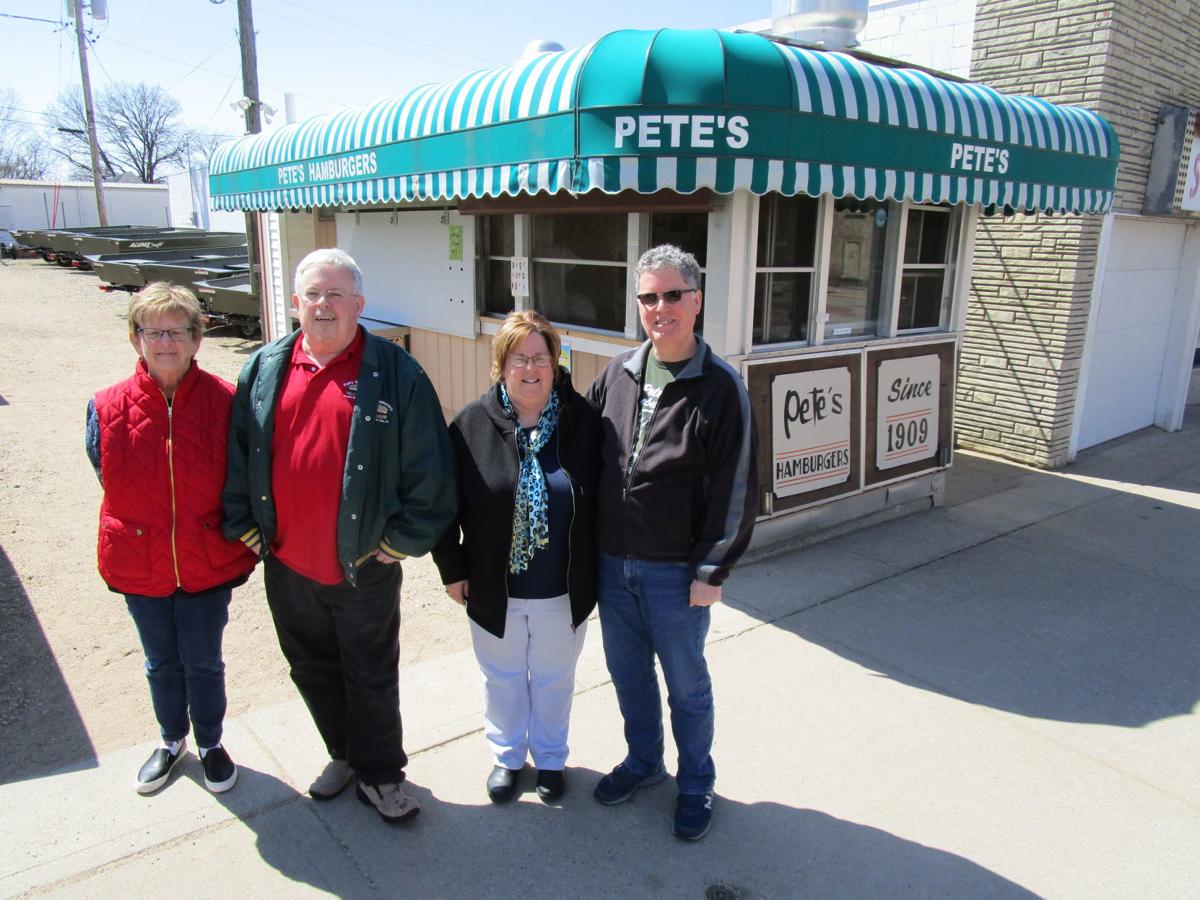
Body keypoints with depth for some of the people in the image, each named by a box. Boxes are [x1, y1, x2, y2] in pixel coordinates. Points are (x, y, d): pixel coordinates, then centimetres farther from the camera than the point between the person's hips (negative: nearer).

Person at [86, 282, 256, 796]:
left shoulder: (223, 402, -13)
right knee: (161, 662, 21)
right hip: (140, 564, 2)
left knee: (204, 663, 14)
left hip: (208, 563, -2)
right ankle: (171, 741, 46)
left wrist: (234, 540, -2)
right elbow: (110, 482, 5)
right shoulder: (108, 407, -10)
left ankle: (210, 744, 39)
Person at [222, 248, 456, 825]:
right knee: (313, 670, 21)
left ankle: (379, 775, 30)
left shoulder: (395, 375, -10)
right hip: (287, 565, 5)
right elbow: (237, 454, 8)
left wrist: (401, 540, -9)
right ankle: (344, 755, 43)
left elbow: (428, 469, -10)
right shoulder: (264, 370, 4)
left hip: (364, 567, -4)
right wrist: (244, 527, 5)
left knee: (372, 679, 10)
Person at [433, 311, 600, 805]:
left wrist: (592, 573, -1)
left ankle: (550, 757, 43)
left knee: (553, 677, 20)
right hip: (494, 587, 0)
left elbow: (602, 499, -2)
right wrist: (452, 569, -1)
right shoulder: (472, 424, -9)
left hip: (563, 591, 0)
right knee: (502, 677, 20)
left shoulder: (583, 422, -9)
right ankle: (507, 755, 44)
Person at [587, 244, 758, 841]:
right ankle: (643, 760, 43)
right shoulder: (617, 374, 2)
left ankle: (696, 782, 35)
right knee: (626, 671, 20)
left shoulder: (720, 388, -12)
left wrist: (712, 572, -12)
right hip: (611, 562, 5)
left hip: (675, 571, -4)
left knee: (686, 683, 13)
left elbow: (735, 489, -11)